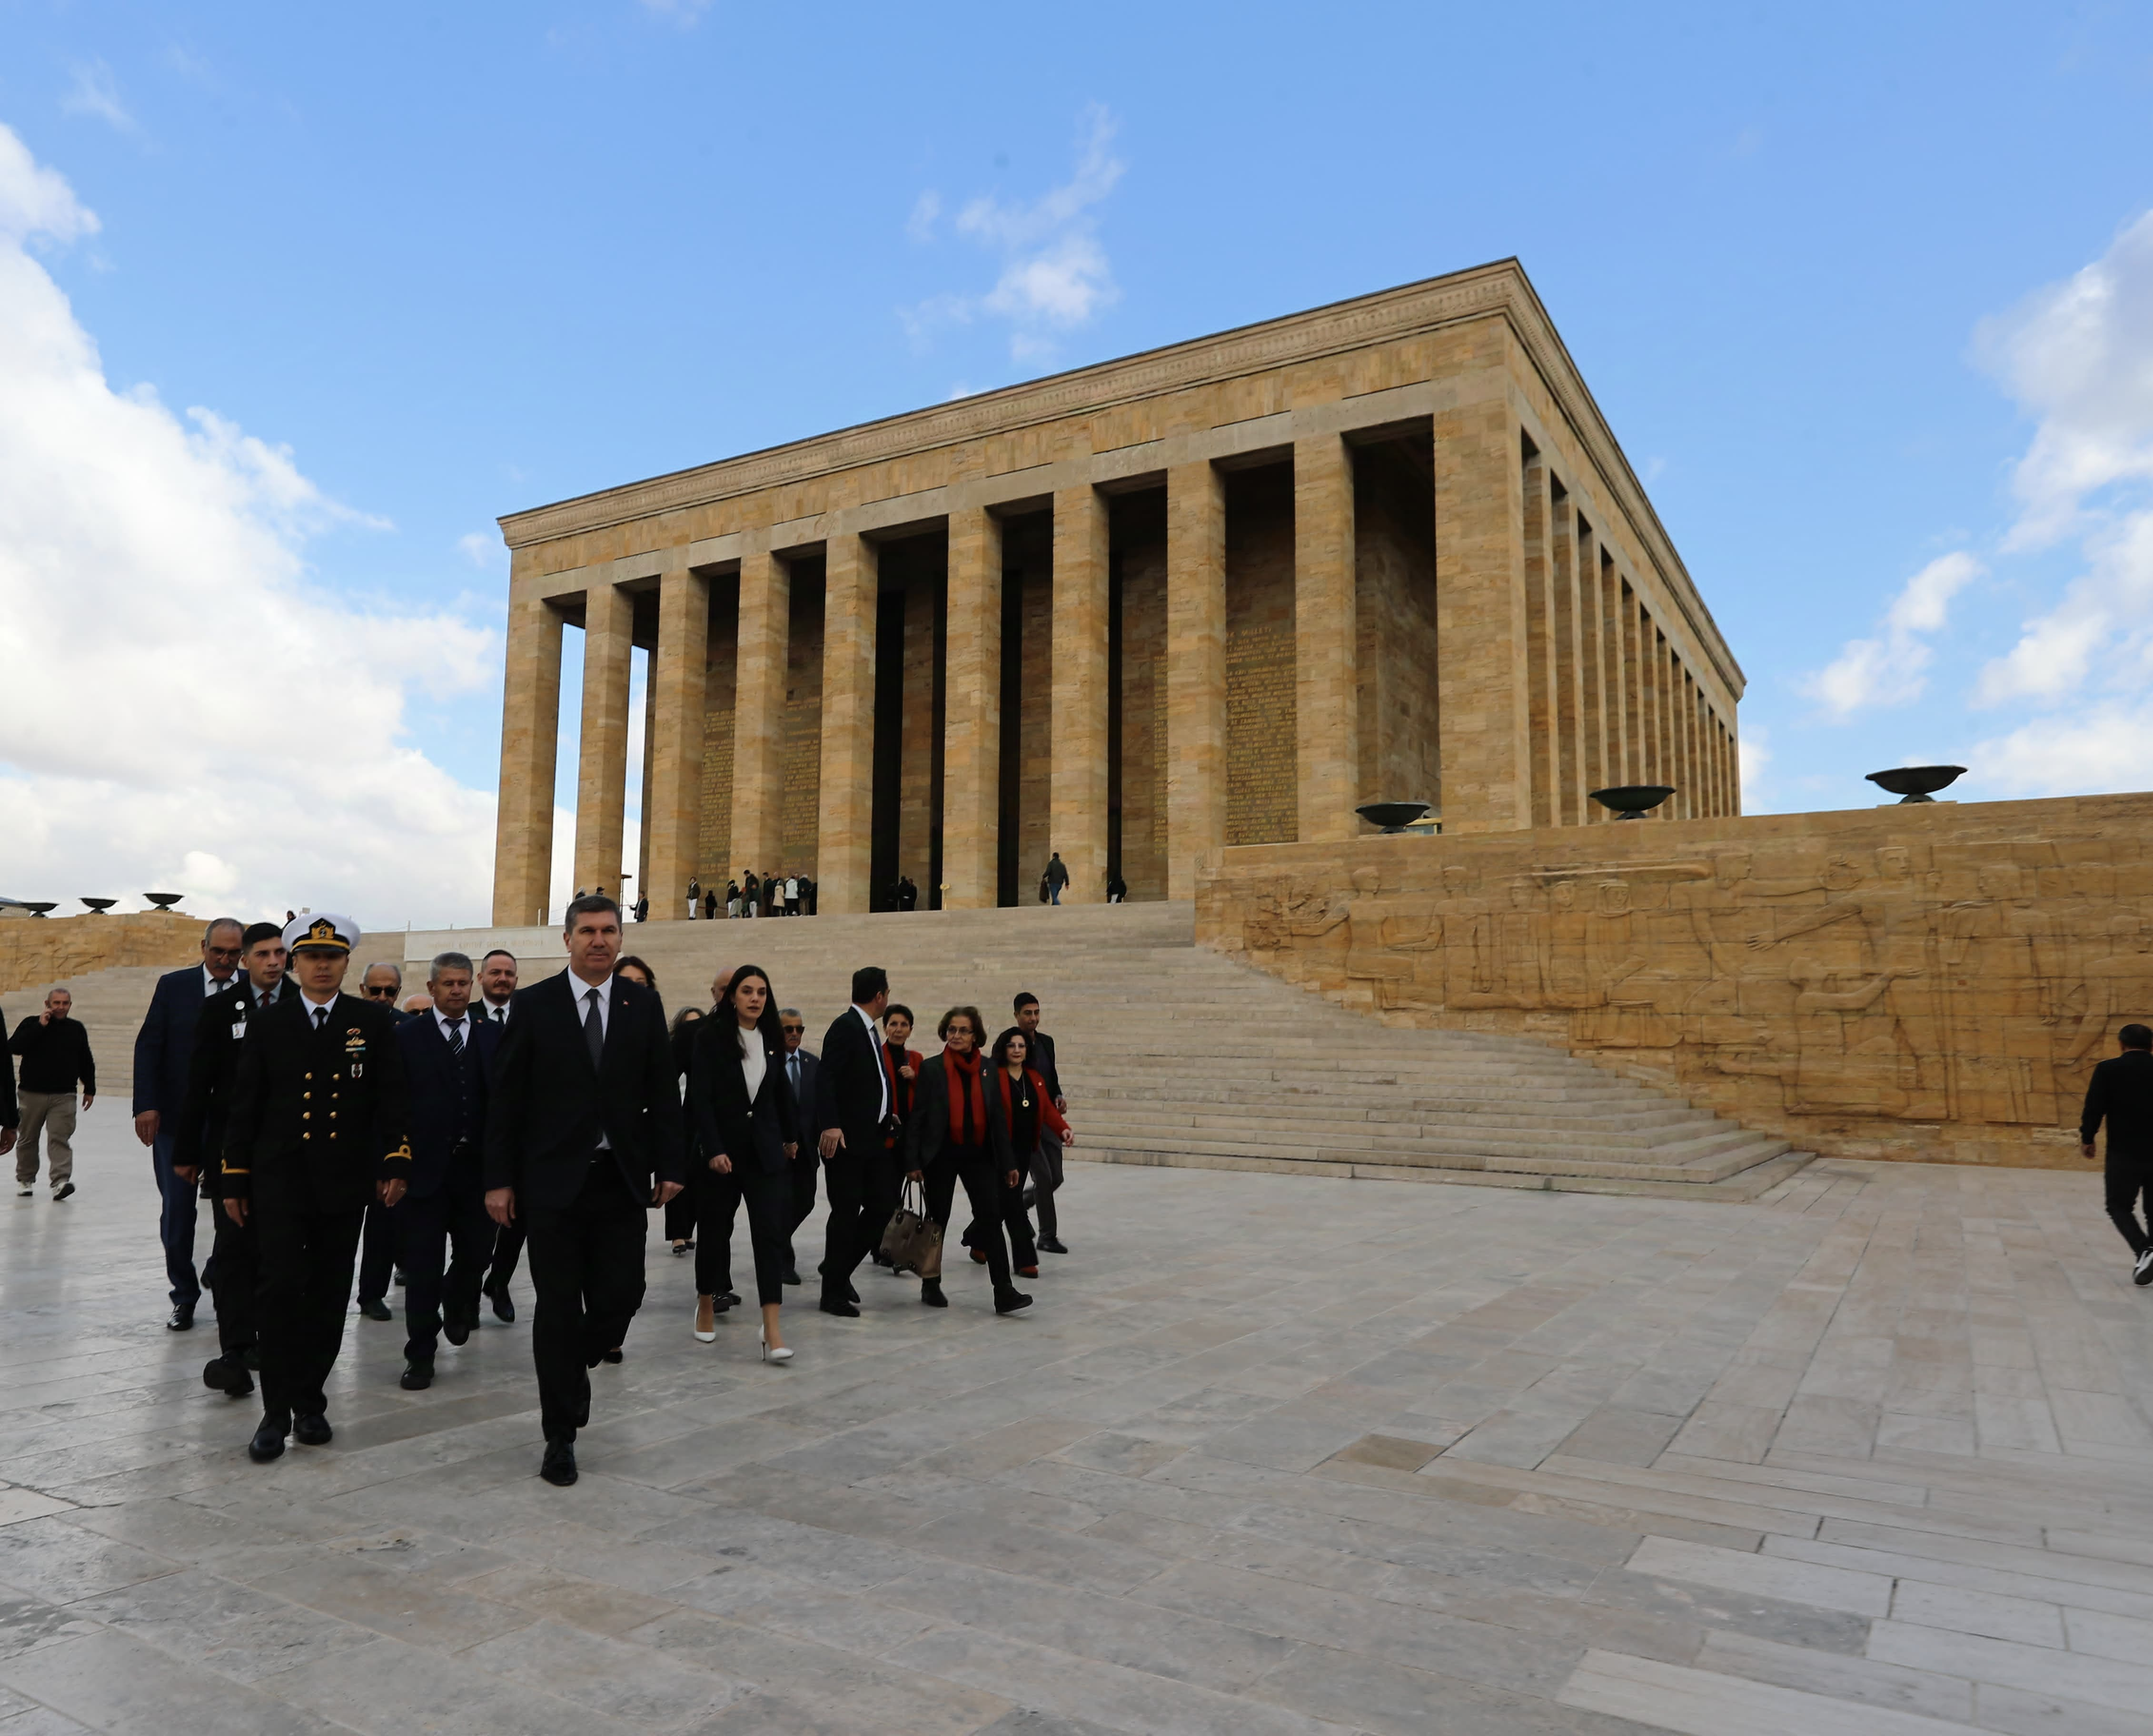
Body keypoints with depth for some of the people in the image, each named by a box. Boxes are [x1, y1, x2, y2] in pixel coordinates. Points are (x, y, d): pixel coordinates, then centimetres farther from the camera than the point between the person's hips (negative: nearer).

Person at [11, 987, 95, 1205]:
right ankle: (25, 1179, 30)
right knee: (28, 1138, 13)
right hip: (32, 1094, 0)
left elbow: (86, 1062, 14)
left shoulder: (77, 1029, 6)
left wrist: (89, 1089, 13)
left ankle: (61, 1181, -21)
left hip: (64, 1097, 0)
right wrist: (39, 1026, -20)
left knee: (60, 1138, -12)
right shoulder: (31, 1024, -1)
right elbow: (13, 1047, -18)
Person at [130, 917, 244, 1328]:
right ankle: (184, 1296, 21)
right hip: (175, 1116, 1)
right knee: (177, 1210, 7)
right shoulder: (174, 985, 0)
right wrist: (146, 1105, -9)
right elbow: (148, 1045, -1)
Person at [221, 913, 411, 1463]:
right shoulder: (268, 1023, 5)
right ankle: (277, 1411, 2)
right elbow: (245, 1105, 6)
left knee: (328, 1296, 7)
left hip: (345, 1182, 0)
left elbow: (391, 1099, 0)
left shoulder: (375, 1021, 2)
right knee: (281, 1289, -8)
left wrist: (396, 1164, -7)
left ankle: (310, 1402, 21)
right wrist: (235, 1178, 4)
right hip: (280, 1179, 0)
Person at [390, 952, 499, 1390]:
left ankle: (457, 1305, 43)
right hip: (425, 1168, -2)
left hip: (478, 1168, 2)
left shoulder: (494, 1036, 7)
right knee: (423, 1267, 3)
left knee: (476, 1254, 10)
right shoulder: (407, 1037, 1)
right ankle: (421, 1357, 16)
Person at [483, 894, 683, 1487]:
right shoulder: (534, 1005, -1)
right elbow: (506, 1098, -1)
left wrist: (669, 1165, 0)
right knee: (558, 1310, 3)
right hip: (553, 1181, -2)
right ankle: (561, 1437, 17)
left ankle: (575, 1366, 34)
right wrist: (499, 1179, -4)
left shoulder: (643, 1004, 5)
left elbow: (662, 1092, 6)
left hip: (621, 1180, 2)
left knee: (620, 1298, 1)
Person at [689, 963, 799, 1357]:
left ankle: (772, 1331, -10)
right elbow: (701, 1097, -12)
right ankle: (707, 1304, 36)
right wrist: (713, 1149, -18)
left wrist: (791, 1135, 26)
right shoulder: (711, 1036, -7)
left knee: (771, 1231, -7)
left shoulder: (772, 1039, 4)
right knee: (715, 1229, 11)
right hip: (720, 1148, -2)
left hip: (764, 1149, 3)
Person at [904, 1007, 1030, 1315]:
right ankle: (931, 1286, 26)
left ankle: (1004, 1293, -7)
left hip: (979, 1155, 2)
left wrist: (1008, 1162, 5)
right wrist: (914, 1161, -8)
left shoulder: (988, 1068, 5)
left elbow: (997, 1116, 7)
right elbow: (918, 1116, -4)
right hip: (941, 1155, -2)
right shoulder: (931, 1068, -4)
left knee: (992, 1219, -6)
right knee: (937, 1220, 10)